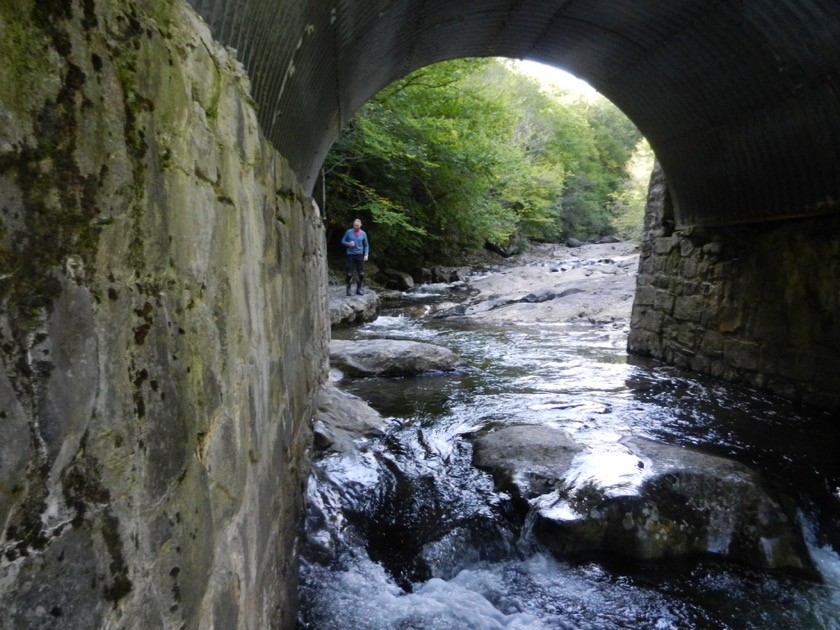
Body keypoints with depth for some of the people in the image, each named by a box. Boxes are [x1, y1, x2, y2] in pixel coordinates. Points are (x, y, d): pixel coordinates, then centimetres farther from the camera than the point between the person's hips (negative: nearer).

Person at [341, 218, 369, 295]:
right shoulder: (348, 232, -2)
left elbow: (366, 245, 10)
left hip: (360, 255, 2)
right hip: (350, 255, -1)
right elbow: (343, 241, 7)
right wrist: (348, 244, -13)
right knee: (349, 274, -3)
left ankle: (358, 289, 14)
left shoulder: (363, 234, 3)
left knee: (361, 274, 0)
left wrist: (366, 254, -2)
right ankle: (348, 288, 16)